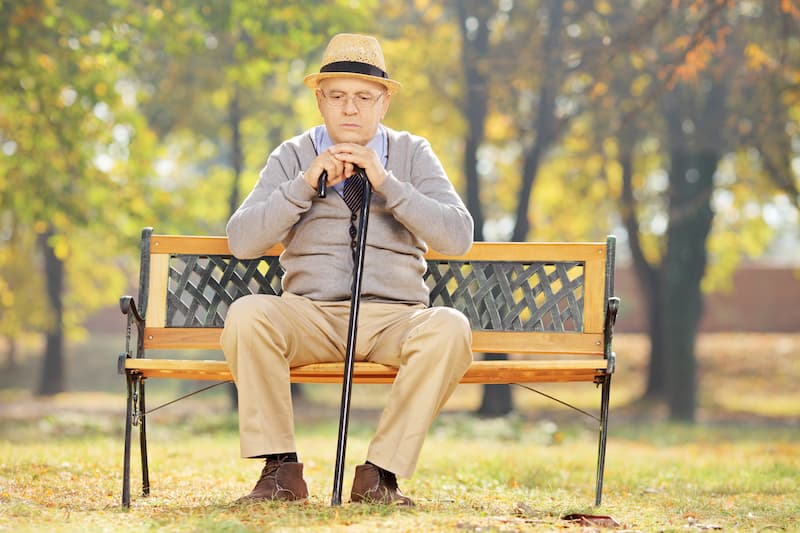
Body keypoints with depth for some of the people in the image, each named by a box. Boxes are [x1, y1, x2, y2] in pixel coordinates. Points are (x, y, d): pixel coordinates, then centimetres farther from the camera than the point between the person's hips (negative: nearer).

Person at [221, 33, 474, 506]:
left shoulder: (413, 155, 10)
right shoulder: (293, 157, 10)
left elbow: (458, 237, -4)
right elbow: (241, 241, -1)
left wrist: (385, 182, -12)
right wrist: (305, 184, -11)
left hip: (394, 317, 0)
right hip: (310, 315, 0)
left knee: (449, 328, -33)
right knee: (247, 315, -31)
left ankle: (380, 472, -22)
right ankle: (281, 468, -19)